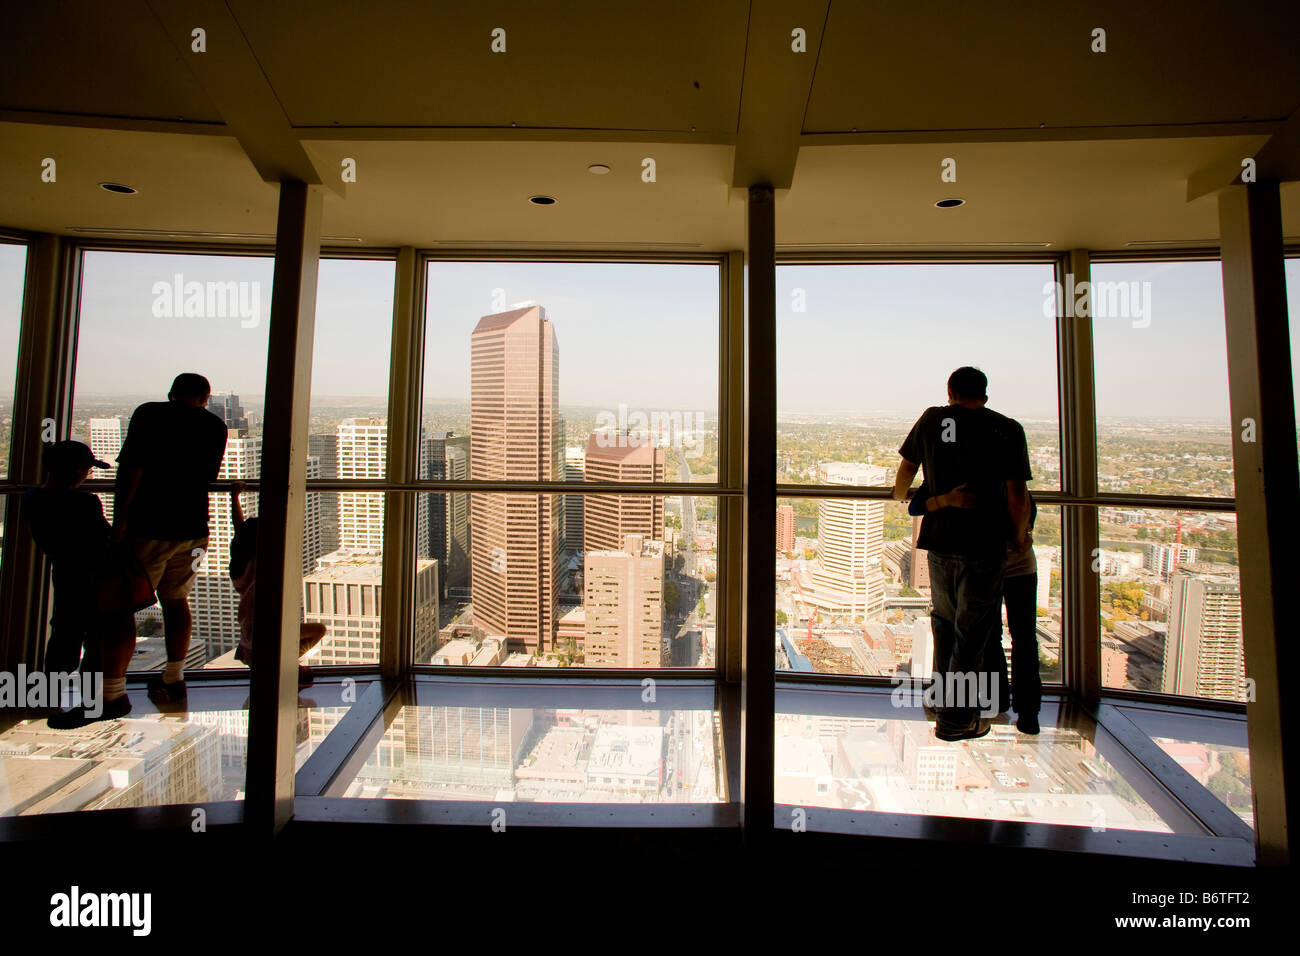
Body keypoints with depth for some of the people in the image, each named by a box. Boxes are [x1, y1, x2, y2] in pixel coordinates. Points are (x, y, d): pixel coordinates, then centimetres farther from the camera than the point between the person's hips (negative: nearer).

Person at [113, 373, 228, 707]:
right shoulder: (215, 426, 7)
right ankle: (173, 681, 25)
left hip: (148, 527, -4)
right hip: (192, 527, 4)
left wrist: (120, 516, -12)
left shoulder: (149, 414, -6)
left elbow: (131, 468, -14)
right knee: (176, 601, 16)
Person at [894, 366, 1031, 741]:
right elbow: (1017, 494, -7)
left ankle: (945, 700, 35)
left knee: (944, 620, 21)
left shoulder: (932, 419, 4)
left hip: (939, 539, 3)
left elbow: (905, 470, 13)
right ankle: (956, 718, 16)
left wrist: (902, 495, 34)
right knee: (973, 630, 7)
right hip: (985, 543, -3)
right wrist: (1020, 534, 10)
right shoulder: (1007, 429, -3)